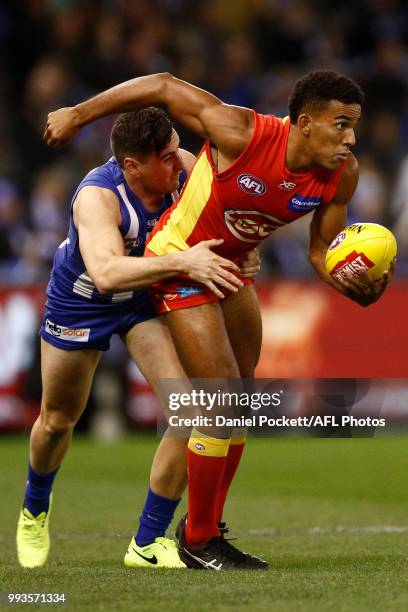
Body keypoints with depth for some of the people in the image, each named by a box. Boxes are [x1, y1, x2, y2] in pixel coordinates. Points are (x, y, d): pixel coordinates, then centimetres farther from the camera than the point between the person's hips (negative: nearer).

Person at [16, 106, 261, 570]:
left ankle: (149, 542, -4)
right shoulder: (97, 196, -37)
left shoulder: (184, 167, -23)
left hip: (146, 297, 3)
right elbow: (105, 271, -53)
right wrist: (180, 262, -60)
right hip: (79, 301, -3)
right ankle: (35, 509, 51)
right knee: (57, 420, 17)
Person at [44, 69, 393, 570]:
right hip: (179, 261, -7)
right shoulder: (242, 134, -32)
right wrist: (77, 115, -14)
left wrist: (352, 286, -24)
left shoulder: (342, 175, -14)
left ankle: (204, 527, 28)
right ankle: (197, 541, 3)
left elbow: (322, 249, -1)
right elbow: (162, 87, -22)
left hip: (231, 266, 7)